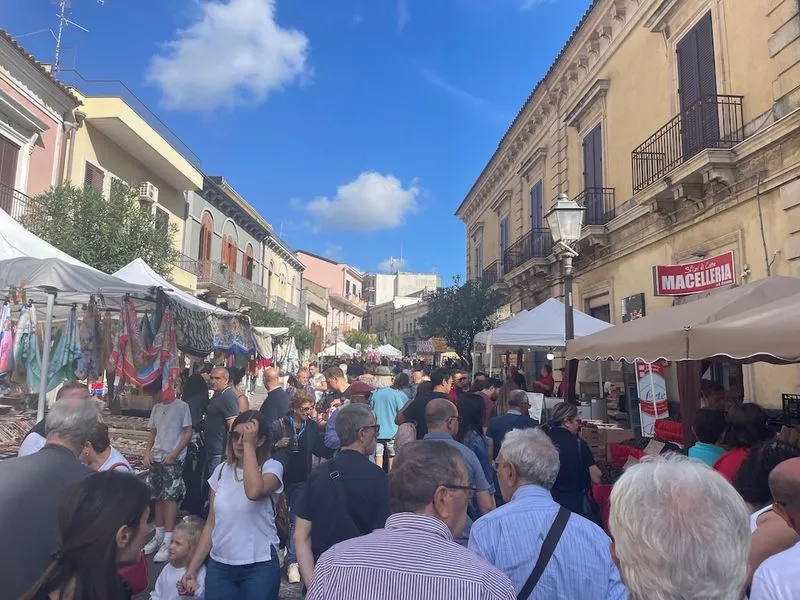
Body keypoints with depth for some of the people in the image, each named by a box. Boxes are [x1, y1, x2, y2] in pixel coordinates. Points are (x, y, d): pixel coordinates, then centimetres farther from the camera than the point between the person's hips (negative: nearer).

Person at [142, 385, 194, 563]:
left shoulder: (182, 406, -9)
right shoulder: (156, 407, 10)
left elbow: (188, 433, -9)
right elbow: (152, 432, 17)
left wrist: (173, 454, -14)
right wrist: (147, 452, 4)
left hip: (173, 459, -6)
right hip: (156, 458, 6)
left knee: (170, 498, -6)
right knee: (158, 497, 13)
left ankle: (167, 541, 0)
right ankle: (159, 536, 25)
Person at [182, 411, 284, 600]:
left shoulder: (271, 467, -10)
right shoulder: (221, 470, 5)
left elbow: (254, 492, -32)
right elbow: (211, 524, 9)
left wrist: (249, 445, -25)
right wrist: (191, 569, 5)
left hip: (259, 566, -4)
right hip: (219, 565, 4)